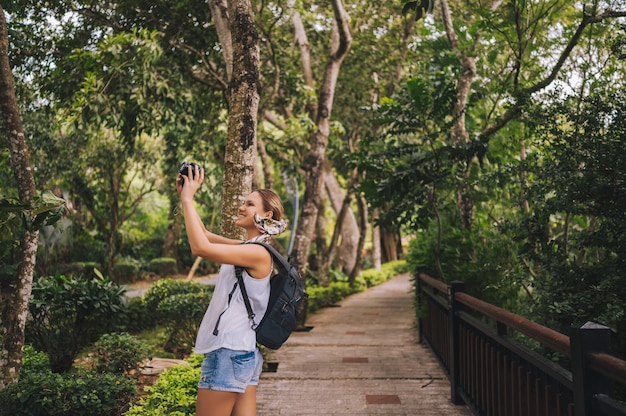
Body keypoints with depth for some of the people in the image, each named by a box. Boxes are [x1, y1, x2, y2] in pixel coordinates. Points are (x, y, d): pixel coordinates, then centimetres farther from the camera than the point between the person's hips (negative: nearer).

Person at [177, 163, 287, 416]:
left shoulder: (259, 253, -16)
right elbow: (204, 235, 18)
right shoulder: (246, 248, 12)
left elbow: (200, 247, -25)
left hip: (229, 354, -9)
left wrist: (187, 199, -17)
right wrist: (184, 195, 7)